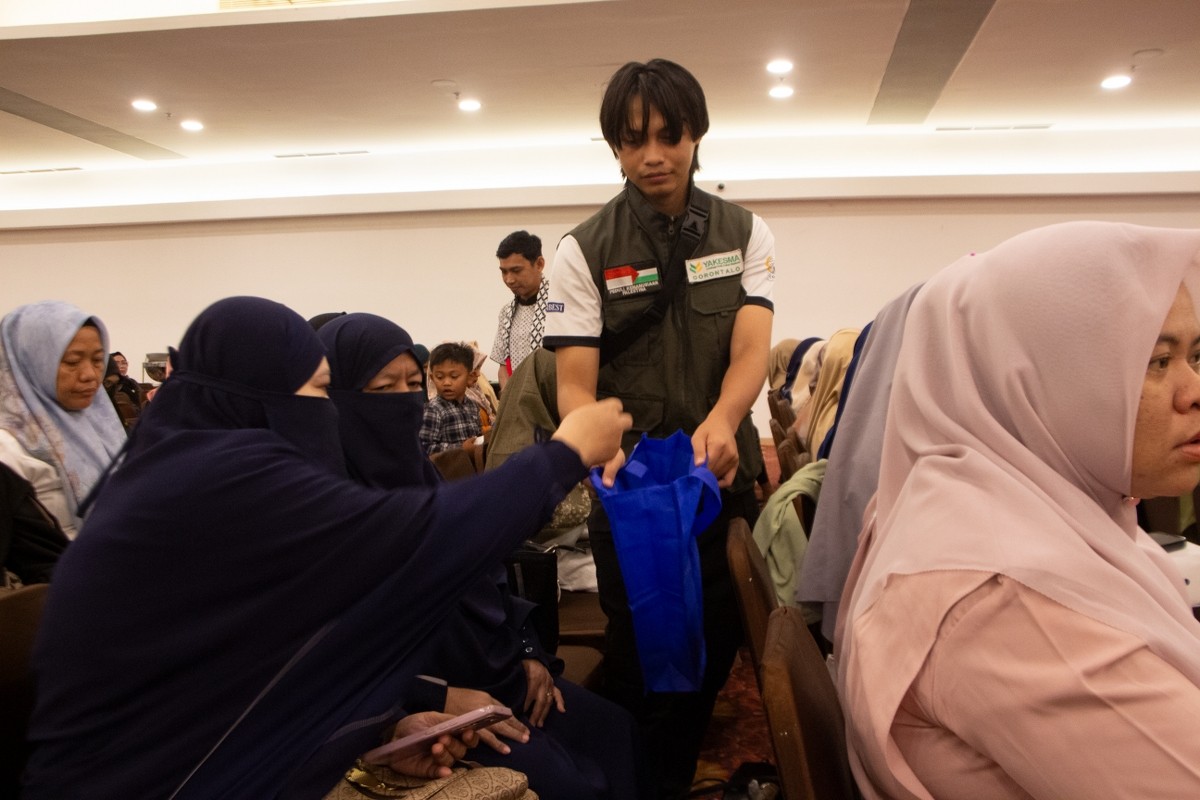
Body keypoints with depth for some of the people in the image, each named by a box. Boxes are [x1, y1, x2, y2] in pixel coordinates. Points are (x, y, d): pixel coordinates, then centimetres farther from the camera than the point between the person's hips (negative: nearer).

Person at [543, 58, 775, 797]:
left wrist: (720, 421, -34)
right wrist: (605, 454, -33)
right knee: (639, 646, 7)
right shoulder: (584, 251, -3)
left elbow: (752, 350, -12)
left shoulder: (746, 235, 3)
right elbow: (575, 384, -11)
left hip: (723, 474, 3)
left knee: (718, 640, 12)